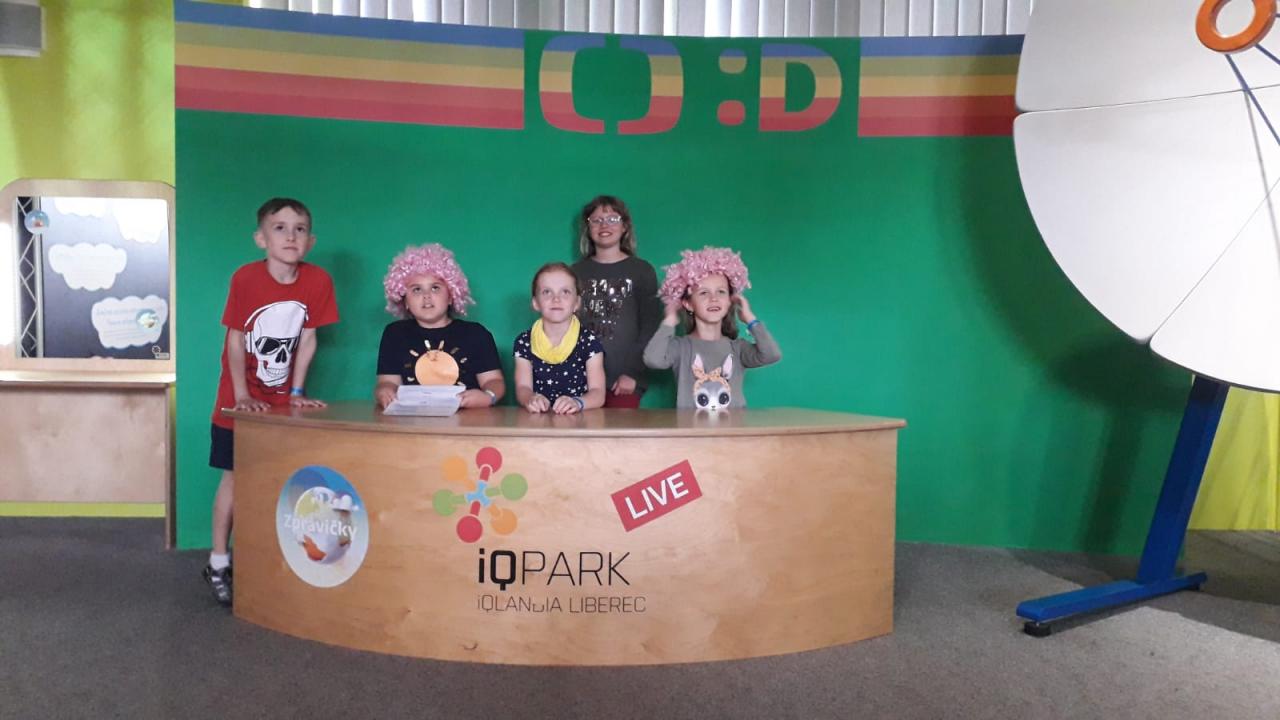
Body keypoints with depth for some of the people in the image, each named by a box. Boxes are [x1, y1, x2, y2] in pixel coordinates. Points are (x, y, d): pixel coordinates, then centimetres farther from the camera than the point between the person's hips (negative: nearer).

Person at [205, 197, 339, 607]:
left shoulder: (317, 281, -11)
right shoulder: (246, 278, -16)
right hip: (240, 401, -2)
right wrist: (242, 395, -14)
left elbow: (307, 340, -3)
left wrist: (296, 392, -3)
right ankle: (218, 563, 16)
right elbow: (235, 340, -11)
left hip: (283, 403, 2)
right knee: (235, 478, 3)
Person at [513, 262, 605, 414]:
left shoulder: (589, 341, 0)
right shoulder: (524, 342, 4)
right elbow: (523, 387, -2)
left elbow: (598, 392, -6)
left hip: (580, 419, -1)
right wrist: (531, 399, -25)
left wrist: (577, 402, -27)